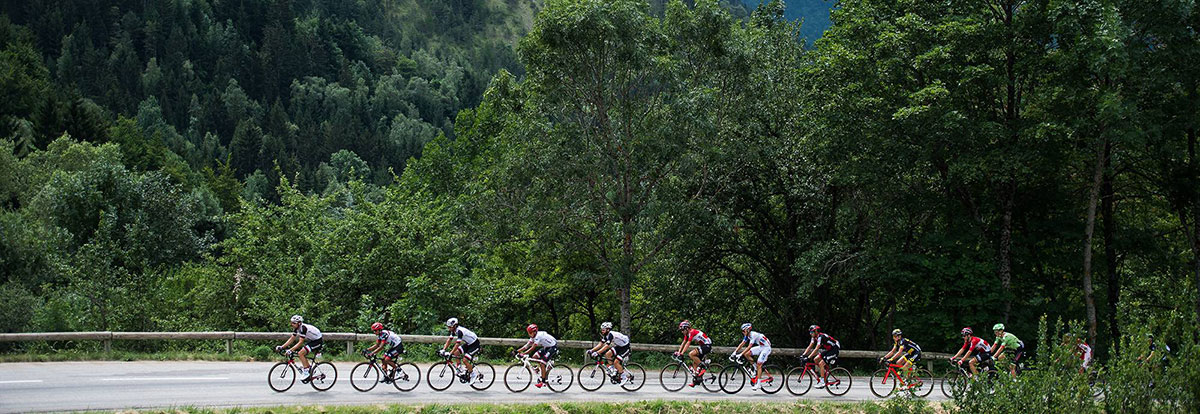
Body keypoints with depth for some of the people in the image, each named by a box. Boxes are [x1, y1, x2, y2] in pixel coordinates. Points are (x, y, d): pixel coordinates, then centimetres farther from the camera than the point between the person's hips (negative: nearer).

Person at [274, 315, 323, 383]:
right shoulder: (296, 328, 1)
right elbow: (291, 339, 4)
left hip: (318, 341, -10)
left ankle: (306, 373, -14)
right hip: (312, 341, 10)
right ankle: (310, 371, 18)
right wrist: (281, 347, -4)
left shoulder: (303, 328, -27)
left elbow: (300, 342, -30)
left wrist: (291, 350, -36)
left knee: (301, 353, -18)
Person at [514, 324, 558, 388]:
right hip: (546, 347, 10)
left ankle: (543, 382, -13)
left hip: (553, 347, -10)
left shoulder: (539, 336, -27)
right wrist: (518, 351, -11)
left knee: (542, 363, -18)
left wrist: (524, 353, -38)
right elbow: (527, 345, -2)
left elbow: (533, 347, -32)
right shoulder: (533, 336, 1)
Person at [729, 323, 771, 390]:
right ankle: (755, 368, 9)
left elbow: (749, 347, -33)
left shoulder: (753, 335, -28)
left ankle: (757, 383, -11)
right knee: (746, 354, -5)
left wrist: (740, 354, -36)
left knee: (759, 364, -14)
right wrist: (735, 352, -9)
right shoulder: (747, 335, -2)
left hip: (766, 348, -9)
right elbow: (742, 344, 0)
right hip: (760, 347, 9)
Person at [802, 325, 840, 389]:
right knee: (815, 359, 1)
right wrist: (803, 355, -8)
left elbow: (816, 349, -32)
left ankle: (822, 382, -12)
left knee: (821, 364, -16)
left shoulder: (821, 337, -26)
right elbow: (810, 347, 2)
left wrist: (808, 357, -35)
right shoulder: (814, 337, 2)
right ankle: (825, 372, 13)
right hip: (828, 350, 9)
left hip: (835, 349, -9)